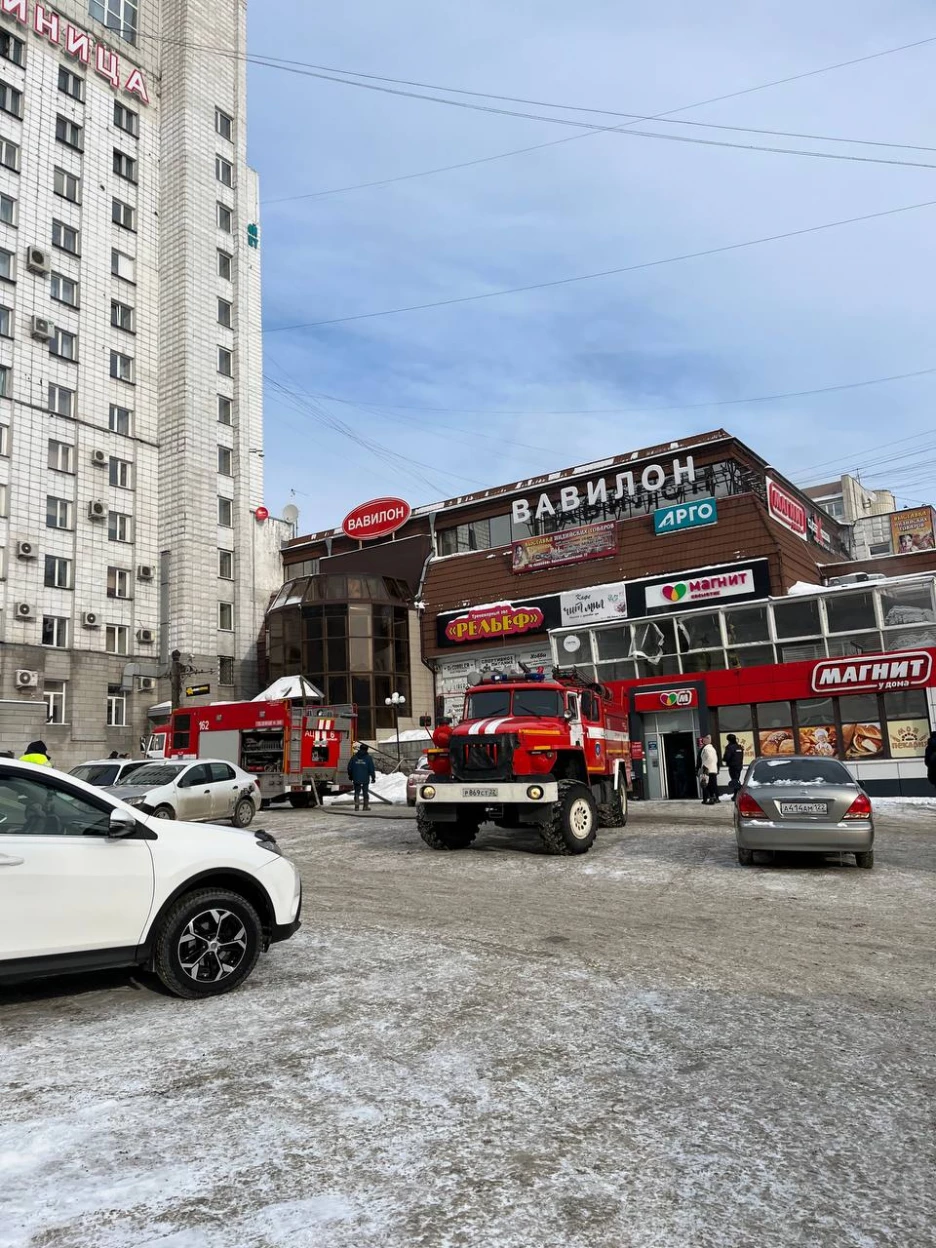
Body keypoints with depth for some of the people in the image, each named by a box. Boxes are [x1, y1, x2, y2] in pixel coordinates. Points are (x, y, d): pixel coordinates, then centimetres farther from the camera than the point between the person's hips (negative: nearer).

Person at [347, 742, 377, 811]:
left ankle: (357, 806, -3)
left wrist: (350, 776, 21)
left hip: (356, 779, 2)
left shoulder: (354, 757, 5)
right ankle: (366, 806, 9)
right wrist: (373, 777, 5)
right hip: (365, 779, -2)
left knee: (357, 792, 7)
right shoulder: (368, 758, -4)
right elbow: (372, 769, -4)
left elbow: (349, 767, 9)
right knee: (365, 792, 8)